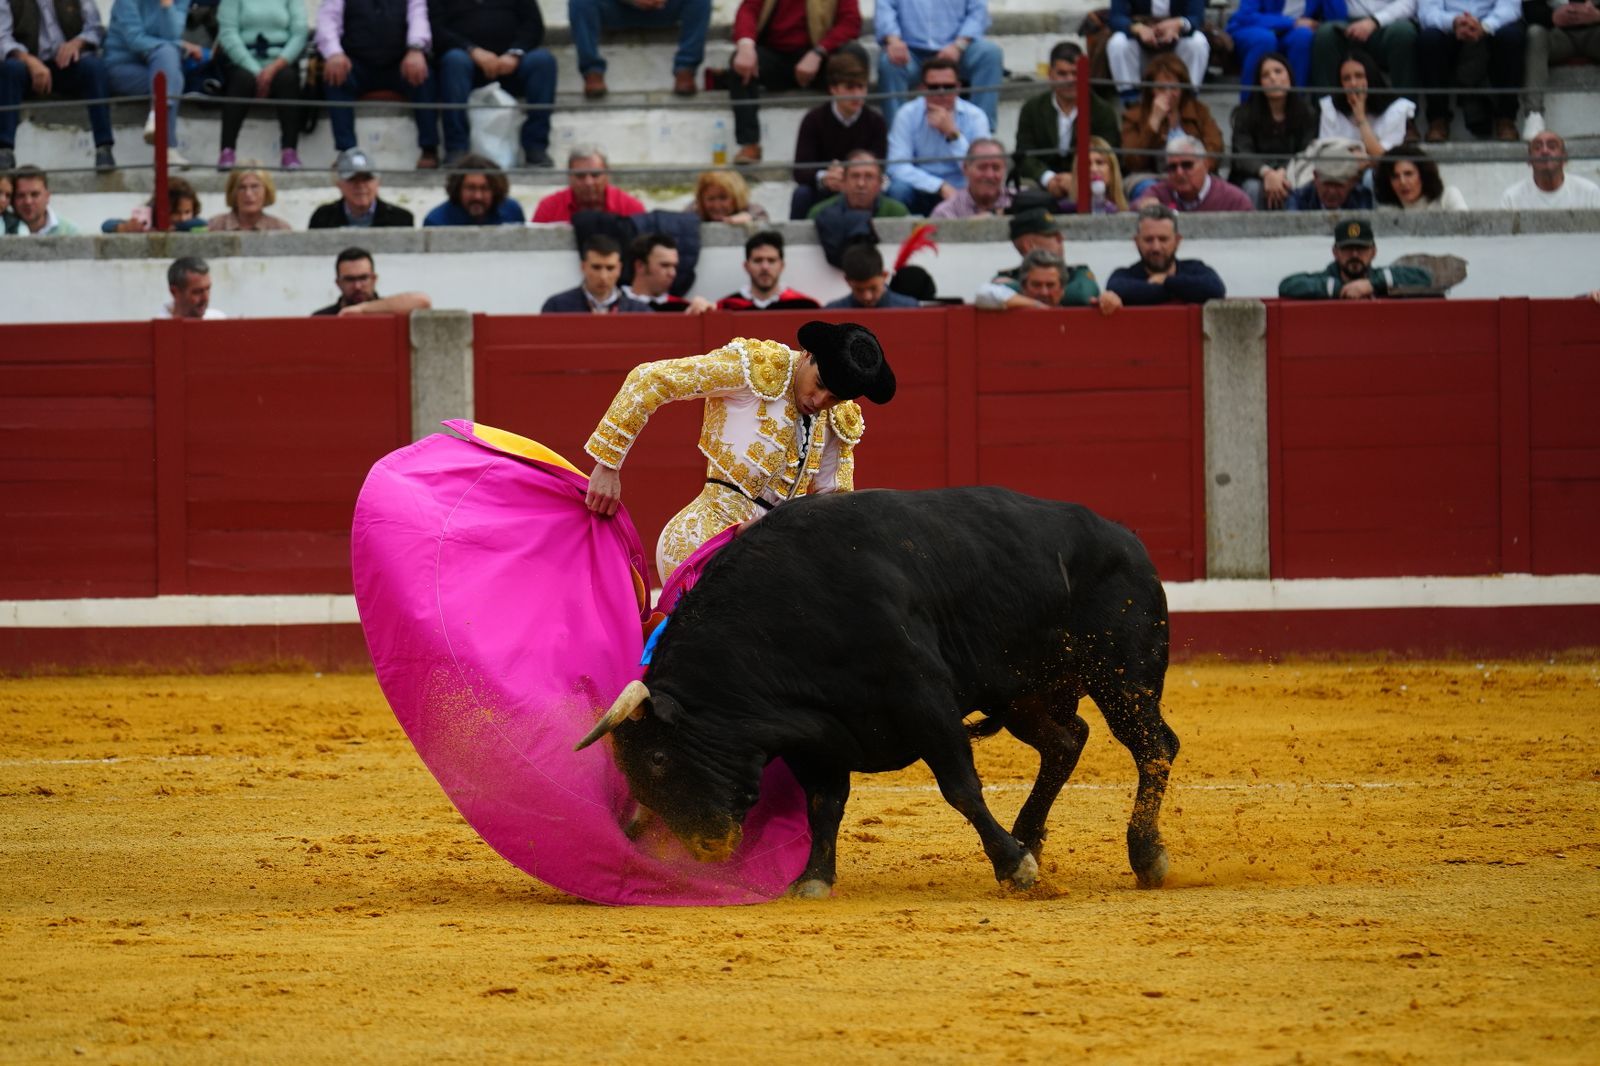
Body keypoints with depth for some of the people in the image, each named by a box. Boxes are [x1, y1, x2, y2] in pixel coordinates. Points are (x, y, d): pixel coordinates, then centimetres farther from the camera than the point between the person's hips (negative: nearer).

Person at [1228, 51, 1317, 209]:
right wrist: (1267, 173, -36)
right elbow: (1242, 155, -14)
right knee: (1253, 188, -34)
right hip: (1254, 177, 0)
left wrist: (1283, 172, -30)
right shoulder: (1245, 114, 0)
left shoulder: (1305, 112, 2)